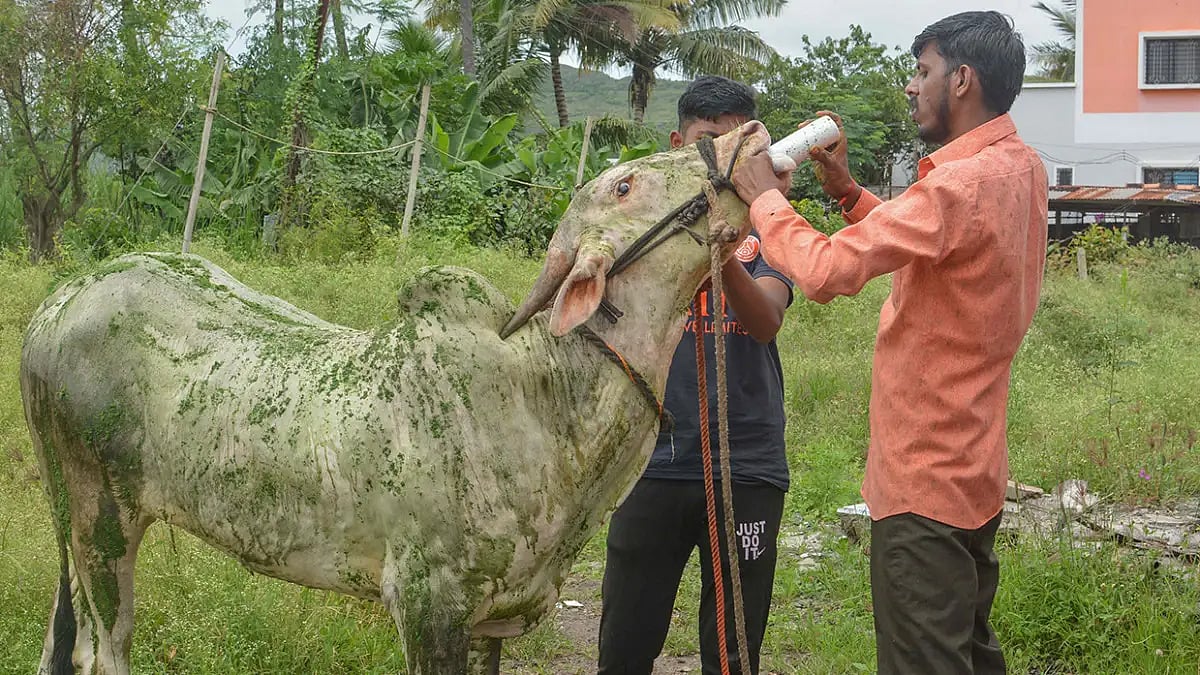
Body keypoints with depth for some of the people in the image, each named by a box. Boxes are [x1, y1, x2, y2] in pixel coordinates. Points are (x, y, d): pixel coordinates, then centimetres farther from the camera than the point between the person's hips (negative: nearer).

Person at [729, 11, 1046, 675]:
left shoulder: (962, 184, -24)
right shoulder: (1020, 167, 8)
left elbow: (827, 271, -27)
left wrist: (764, 197, -11)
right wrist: (847, 192, 9)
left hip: (922, 481, -10)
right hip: (972, 468, 10)